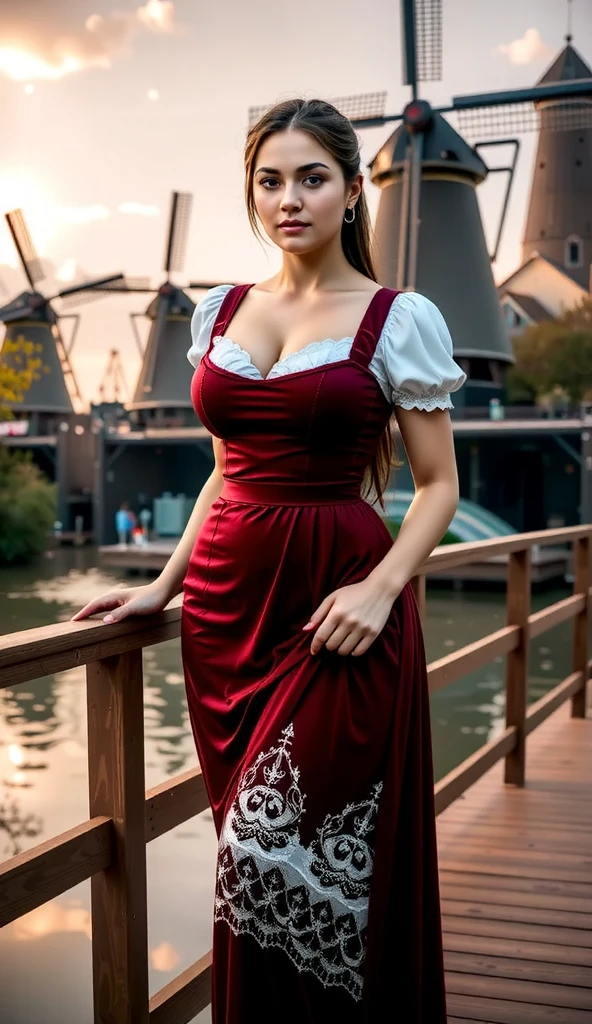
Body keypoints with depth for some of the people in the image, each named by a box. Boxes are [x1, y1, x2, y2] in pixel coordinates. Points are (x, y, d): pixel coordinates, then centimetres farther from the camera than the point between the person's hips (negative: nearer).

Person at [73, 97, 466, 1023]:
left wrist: (382, 586, -17)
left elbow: (438, 484, -1)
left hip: (335, 601, -4)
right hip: (227, 599, 5)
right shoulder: (220, 311, 11)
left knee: (279, 854, -7)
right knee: (254, 857, 10)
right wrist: (165, 585, 11)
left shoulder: (401, 319, -3)